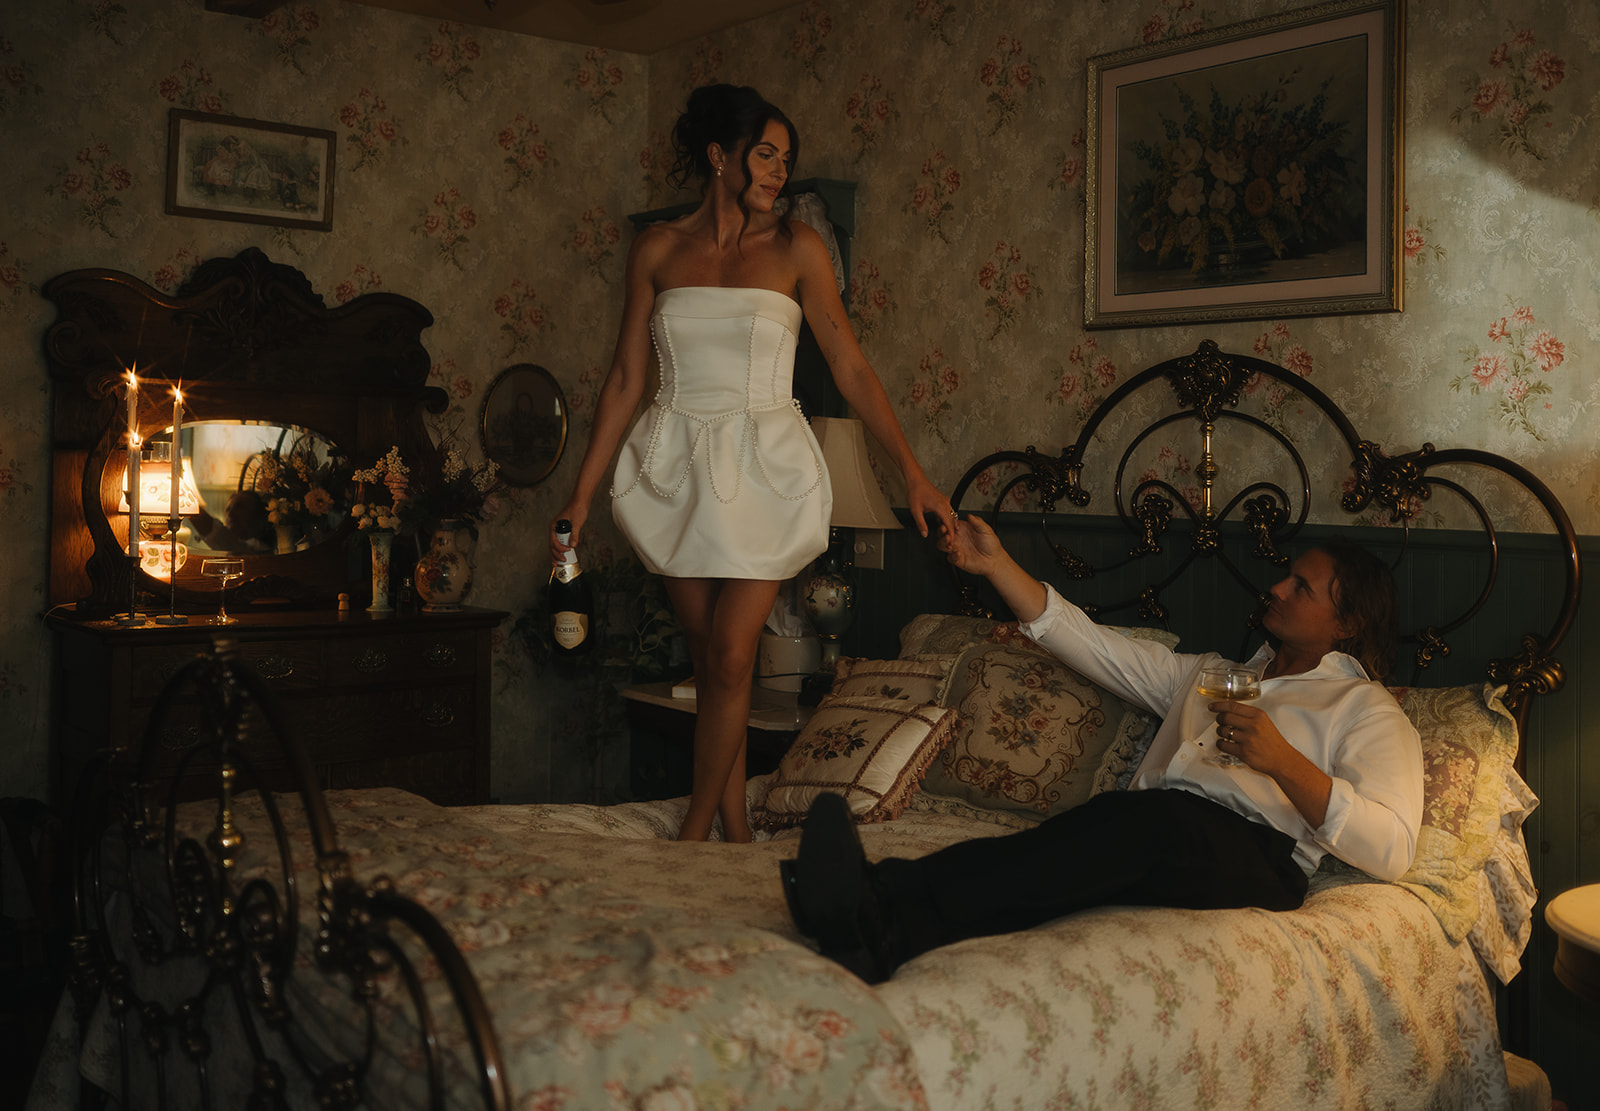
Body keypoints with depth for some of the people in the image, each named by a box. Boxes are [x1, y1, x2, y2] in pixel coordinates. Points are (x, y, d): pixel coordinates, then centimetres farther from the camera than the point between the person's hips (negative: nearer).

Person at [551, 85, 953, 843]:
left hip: (763, 468, -2)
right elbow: (626, 377, 7)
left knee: (731, 659, -7)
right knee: (707, 663, 6)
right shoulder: (657, 250, 4)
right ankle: (735, 832, 16)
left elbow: (851, 370, 0)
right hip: (678, 466, 2)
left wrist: (913, 474, -5)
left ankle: (692, 838, 6)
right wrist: (581, 494, 5)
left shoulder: (796, 249, 0)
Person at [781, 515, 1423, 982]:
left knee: (1153, 819, -39)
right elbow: (1093, 648, 30)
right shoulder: (1212, 673, 36)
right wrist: (998, 567, 23)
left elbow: (1391, 850, 2)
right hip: (1152, 844, 5)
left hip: (1256, 856, -4)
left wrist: (1283, 760, -12)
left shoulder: (1369, 711, 19)